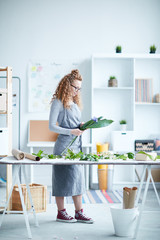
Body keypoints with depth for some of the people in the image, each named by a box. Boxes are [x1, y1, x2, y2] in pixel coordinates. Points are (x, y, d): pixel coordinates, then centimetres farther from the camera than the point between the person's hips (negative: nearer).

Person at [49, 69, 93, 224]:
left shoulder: (75, 103, 16)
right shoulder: (58, 102, -7)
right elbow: (51, 126, -11)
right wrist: (71, 131, -18)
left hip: (77, 144, 8)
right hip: (64, 145, -8)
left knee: (78, 178, 7)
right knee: (62, 178, -1)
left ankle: (79, 212, 13)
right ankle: (61, 213, 9)